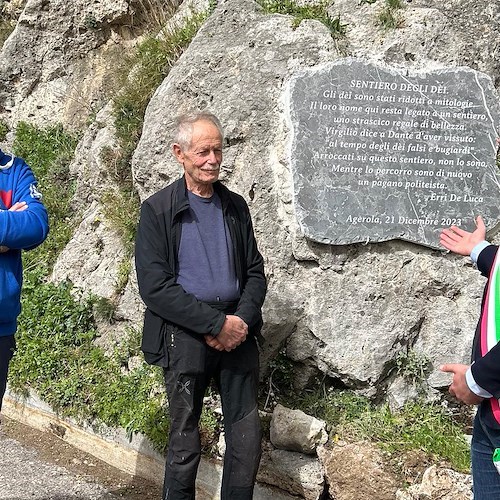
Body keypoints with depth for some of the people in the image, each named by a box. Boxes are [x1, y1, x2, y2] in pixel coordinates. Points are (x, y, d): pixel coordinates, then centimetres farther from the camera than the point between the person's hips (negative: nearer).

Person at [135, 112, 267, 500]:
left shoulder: (235, 206, 12)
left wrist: (242, 320, -6)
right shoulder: (158, 210, -2)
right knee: (185, 439, 4)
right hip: (185, 334, -4)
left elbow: (255, 272, 13)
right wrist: (216, 323, -15)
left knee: (247, 438, 5)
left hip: (238, 330, 4)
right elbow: (154, 286, -10)